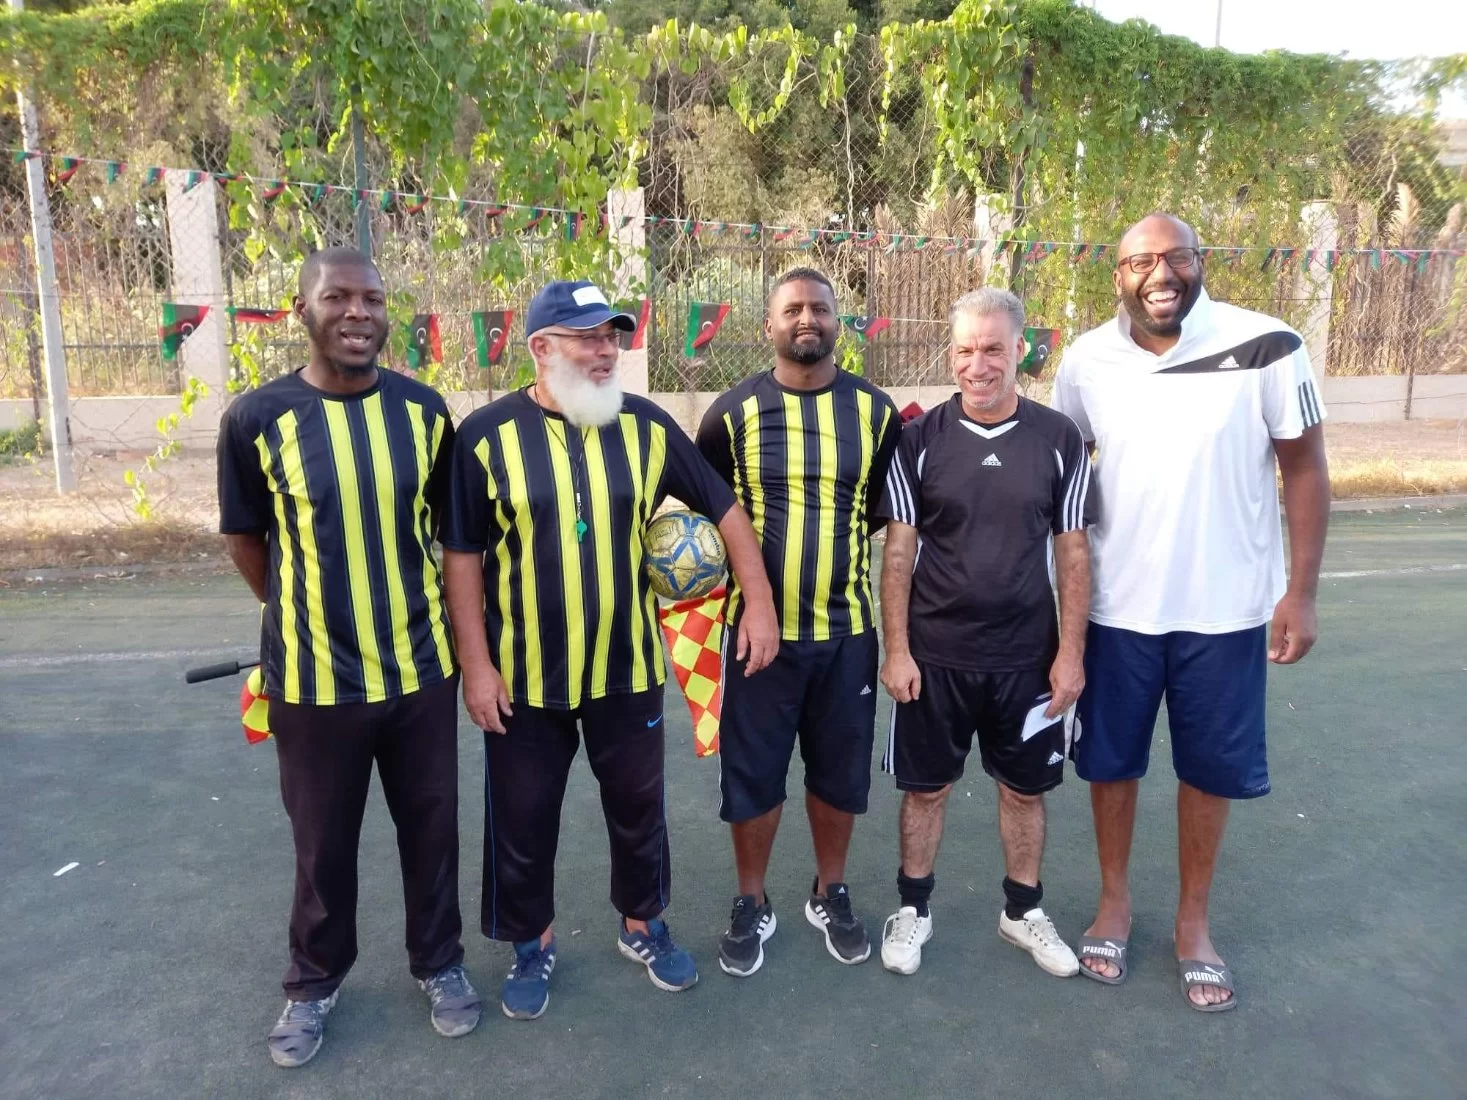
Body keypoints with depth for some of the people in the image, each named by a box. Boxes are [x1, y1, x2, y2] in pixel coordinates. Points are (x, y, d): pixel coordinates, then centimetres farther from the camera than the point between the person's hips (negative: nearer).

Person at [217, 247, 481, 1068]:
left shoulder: (423, 409, -3)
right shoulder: (258, 418, -10)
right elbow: (245, 540, 2)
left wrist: (432, 611, 10)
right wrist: (305, 616, 9)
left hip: (422, 668, 2)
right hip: (314, 678, -1)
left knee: (431, 828, 16)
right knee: (323, 842, 16)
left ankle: (441, 962, 40)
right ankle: (315, 982, 41)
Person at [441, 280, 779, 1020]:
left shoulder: (647, 426, -3)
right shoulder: (488, 435, -10)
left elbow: (724, 509, 3)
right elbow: (462, 556, -6)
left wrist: (758, 602, -2)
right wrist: (476, 665, -9)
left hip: (627, 667, 2)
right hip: (522, 675, -1)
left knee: (638, 805, 17)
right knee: (523, 818, 13)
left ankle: (643, 926, 41)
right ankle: (532, 945, 37)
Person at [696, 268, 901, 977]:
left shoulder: (875, 410, 1)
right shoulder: (734, 411, -3)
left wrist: (836, 542, 3)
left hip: (847, 629, 2)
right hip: (760, 627, -1)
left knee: (839, 772, 15)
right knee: (751, 774, 9)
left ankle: (830, 895, 37)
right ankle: (752, 905, 31)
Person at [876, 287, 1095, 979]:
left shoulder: (1058, 439, -2)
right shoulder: (920, 439, -5)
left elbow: (1073, 553, 1)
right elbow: (898, 552, -4)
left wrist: (1070, 652, -3)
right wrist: (896, 650, -7)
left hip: (1028, 658, 1)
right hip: (934, 655, -1)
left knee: (1025, 787, 15)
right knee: (926, 786, 12)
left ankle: (1023, 910, 36)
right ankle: (913, 909, 31)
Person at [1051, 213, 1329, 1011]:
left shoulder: (1266, 349, -12)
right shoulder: (1086, 362, -4)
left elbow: (1304, 470, -4)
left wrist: (1301, 592, -7)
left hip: (1226, 607, -1)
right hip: (1115, 606, 2)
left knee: (1211, 768, 13)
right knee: (1111, 760, 14)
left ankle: (1193, 919, 33)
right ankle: (1114, 899, 36)